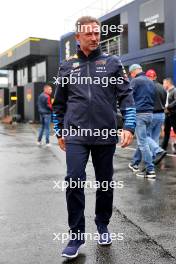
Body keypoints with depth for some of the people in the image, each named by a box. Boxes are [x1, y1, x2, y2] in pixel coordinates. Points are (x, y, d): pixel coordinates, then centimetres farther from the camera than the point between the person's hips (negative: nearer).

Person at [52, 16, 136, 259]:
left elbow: (126, 96, 2)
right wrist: (59, 132, 15)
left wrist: (129, 126, -9)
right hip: (76, 135, 0)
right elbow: (59, 103, 16)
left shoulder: (112, 63, 7)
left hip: (106, 135, 0)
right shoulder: (67, 67, 10)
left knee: (105, 183, 10)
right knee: (74, 181, -10)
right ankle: (76, 235, 6)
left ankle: (102, 225, 32)